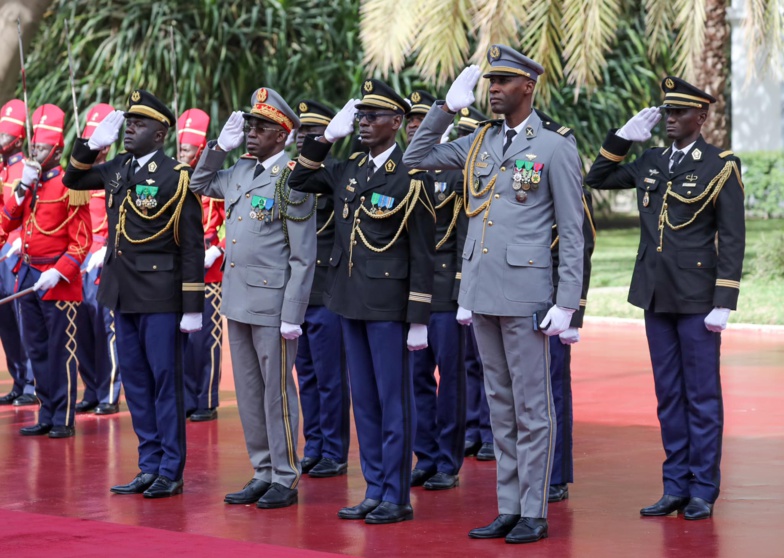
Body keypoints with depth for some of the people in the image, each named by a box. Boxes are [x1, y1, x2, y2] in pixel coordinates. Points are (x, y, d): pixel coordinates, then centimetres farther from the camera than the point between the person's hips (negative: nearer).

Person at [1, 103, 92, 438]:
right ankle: (46, 418, 18)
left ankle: (63, 420, 4)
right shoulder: (29, 182, 12)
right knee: (36, 350, 11)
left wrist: (58, 273, -20)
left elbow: (82, 241, -12)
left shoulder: (69, 186, -9)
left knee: (61, 351, -1)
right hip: (29, 277, 7)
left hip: (58, 280, -7)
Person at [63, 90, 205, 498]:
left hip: (160, 295, -7)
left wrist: (193, 307, -13)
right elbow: (73, 180, 22)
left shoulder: (177, 177, -11)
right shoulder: (117, 169, 8)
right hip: (123, 293, 7)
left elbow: (192, 246, -10)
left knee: (165, 381, -1)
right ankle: (149, 467, 17)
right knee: (135, 382, 10)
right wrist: (93, 143, 4)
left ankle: (171, 472, 5)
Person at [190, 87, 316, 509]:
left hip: (271, 304, -7)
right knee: (248, 391, 12)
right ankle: (263, 473, 20)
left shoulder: (291, 180, -12)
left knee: (277, 391, 0)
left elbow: (303, 257, -13)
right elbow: (200, 185, 28)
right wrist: (220, 146, 12)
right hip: (238, 300, 7)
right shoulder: (240, 172, 9)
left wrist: (291, 315, -16)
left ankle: (285, 479, 8)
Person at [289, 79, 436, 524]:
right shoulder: (349, 169, 9)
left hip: (389, 303, -7)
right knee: (364, 401, 11)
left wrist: (419, 318, -13)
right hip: (351, 301, 7)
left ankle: (397, 497, 6)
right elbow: (299, 181, 22)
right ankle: (375, 491, 18)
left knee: (394, 401, 0)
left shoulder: (412, 176, -9)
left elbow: (423, 253, -10)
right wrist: (325, 138, 8)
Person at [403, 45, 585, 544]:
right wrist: (447, 107, 7)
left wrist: (566, 302, -11)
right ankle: (509, 508, 17)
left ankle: (534, 514, 5)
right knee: (500, 405, 11)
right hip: (481, 293, 6)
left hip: (525, 293, -6)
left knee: (531, 407, -1)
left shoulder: (556, 146, -5)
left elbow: (572, 232, -6)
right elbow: (416, 159, 18)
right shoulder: (481, 141, 11)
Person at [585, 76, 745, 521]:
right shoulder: (651, 162, 9)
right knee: (668, 395, 10)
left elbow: (733, 239, -9)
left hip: (696, 298, -6)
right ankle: (676, 487, 16)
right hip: (656, 296, 6)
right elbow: (597, 179, 19)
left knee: (702, 395, 1)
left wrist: (724, 302, -14)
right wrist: (623, 138, 6)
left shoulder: (721, 166, -7)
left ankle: (703, 491, 8)